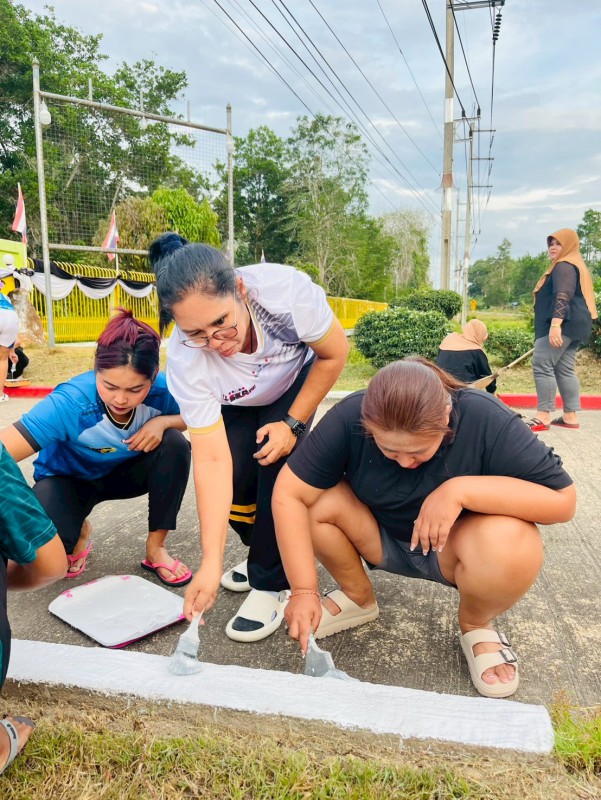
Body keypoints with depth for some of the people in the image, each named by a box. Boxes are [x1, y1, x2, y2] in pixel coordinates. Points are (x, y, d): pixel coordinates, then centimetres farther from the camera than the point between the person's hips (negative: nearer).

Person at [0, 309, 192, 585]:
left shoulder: (162, 389, -27)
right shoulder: (71, 402, -38)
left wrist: (162, 421, -31)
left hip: (125, 472, 3)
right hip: (68, 478, -3)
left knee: (175, 444, -27)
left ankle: (155, 548, -8)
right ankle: (78, 533, 10)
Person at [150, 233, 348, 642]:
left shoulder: (285, 288, -40)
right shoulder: (184, 360, -36)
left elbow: (334, 354, -20)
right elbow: (212, 459, -34)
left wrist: (293, 423, -22)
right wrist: (211, 561, -36)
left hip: (297, 380, -1)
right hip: (233, 406, 1)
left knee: (276, 462, -22)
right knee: (236, 480, -17)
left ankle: (272, 585, -3)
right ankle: (268, 552, 16)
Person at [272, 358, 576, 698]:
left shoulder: (486, 420, -28)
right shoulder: (348, 418, -25)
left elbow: (563, 500, -26)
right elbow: (290, 494, -25)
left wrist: (461, 490, -38)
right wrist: (304, 591, -30)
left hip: (454, 547, -1)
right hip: (382, 539, 2)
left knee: (511, 545, -34)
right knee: (316, 499, -25)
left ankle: (476, 625, 1)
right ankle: (358, 597, 4)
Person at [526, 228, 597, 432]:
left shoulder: (564, 266, -10)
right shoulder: (574, 265, 24)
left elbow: (563, 297, -23)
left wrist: (555, 325, -33)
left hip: (563, 324, -11)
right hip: (572, 325, 11)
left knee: (541, 365, -14)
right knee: (565, 369, 10)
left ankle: (543, 417, -16)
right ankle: (570, 416, 10)